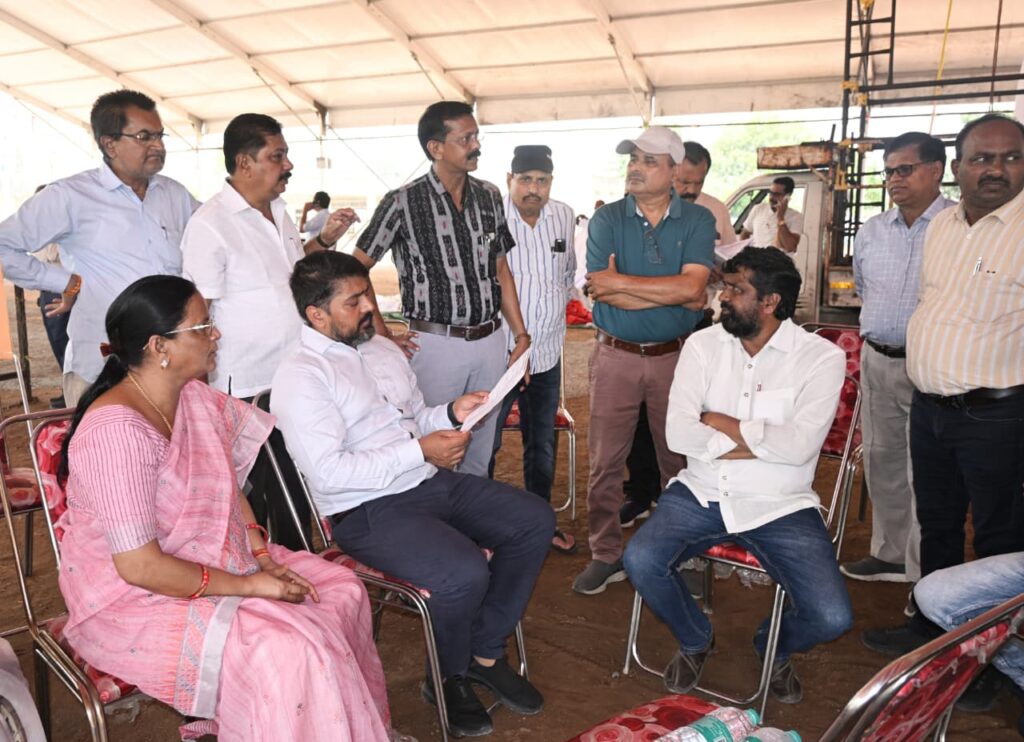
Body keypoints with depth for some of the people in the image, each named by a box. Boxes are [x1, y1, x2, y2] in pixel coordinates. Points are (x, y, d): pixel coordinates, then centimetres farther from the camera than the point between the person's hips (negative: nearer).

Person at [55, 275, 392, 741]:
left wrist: (262, 556, -3)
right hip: (136, 600, -9)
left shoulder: (194, 396, -1)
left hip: (212, 560, 9)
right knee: (285, 649, -26)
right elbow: (140, 567, -27)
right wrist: (248, 585, -21)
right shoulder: (116, 432, -27)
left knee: (340, 589, 1)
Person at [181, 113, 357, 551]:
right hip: (244, 389, -8)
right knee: (249, 500, 8)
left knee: (295, 488, 20)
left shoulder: (279, 211, 8)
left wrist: (325, 239, 6)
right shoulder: (210, 225, -17)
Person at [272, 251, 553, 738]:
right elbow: (328, 472, -22)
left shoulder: (382, 348, 14)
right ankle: (449, 679, 4)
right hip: (370, 513, -8)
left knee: (535, 521, 0)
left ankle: (486, 653, 12)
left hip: (434, 482, 9)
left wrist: (451, 413, -1)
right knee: (465, 574, -29)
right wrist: (420, 451, -20)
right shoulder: (300, 378, -12)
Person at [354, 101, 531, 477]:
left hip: (490, 342, 5)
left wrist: (521, 334, 8)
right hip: (436, 344, -4)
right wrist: (384, 337, -6)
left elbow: (501, 271, 13)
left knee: (480, 453, 15)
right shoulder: (403, 202, -8)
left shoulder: (490, 197, 7)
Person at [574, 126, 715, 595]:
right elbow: (602, 291, -14)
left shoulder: (698, 221, -1)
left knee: (678, 458, 10)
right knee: (606, 460, 4)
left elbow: (692, 286, -17)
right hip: (615, 356, 0)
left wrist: (621, 282, -16)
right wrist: (674, 295, -14)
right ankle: (606, 554, 18)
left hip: (675, 356, 0)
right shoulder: (607, 220, -1)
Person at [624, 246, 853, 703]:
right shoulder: (704, 344, 2)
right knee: (640, 561, -24)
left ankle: (774, 648, 22)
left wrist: (719, 422, -10)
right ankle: (694, 640, 13)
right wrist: (764, 442, -12)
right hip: (701, 494, 2)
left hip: (780, 507, -1)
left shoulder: (821, 357, -5)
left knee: (832, 618, -19)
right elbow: (677, 433, -10)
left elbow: (800, 445, -19)